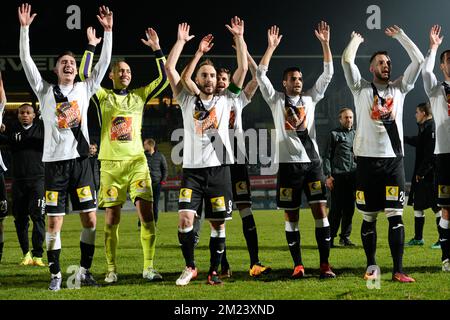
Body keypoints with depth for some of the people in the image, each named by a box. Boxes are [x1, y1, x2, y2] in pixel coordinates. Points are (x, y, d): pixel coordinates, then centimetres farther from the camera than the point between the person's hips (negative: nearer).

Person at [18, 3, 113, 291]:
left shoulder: (85, 89, 9)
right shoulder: (46, 91, 6)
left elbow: (104, 63, 5)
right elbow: (26, 60, 0)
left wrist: (108, 31, -2)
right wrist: (25, 28, -7)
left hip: (80, 160, 1)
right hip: (54, 162, -1)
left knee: (90, 218, 0)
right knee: (54, 222, -1)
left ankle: (85, 270, 13)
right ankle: (56, 274, 8)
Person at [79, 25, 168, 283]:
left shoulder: (140, 95, 12)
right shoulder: (103, 96, 8)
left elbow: (164, 80, 5)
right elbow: (84, 76, -5)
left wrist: (157, 49, 1)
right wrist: (91, 47, -7)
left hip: (137, 161, 1)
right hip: (111, 163, -1)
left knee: (147, 214, -11)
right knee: (112, 219, 1)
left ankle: (149, 267, -5)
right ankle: (112, 269, 11)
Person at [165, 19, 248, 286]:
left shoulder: (225, 100, 9)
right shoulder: (187, 100, 9)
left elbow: (243, 69, 3)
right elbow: (170, 68, 2)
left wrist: (239, 37, 0)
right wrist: (182, 41, 1)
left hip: (219, 169, 0)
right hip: (192, 170, 0)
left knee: (218, 224, 2)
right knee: (185, 219, -11)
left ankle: (213, 271, 12)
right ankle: (190, 267, 5)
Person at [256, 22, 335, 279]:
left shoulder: (311, 98, 12)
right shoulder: (276, 100, 6)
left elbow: (328, 74, 7)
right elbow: (261, 74, -4)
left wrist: (325, 43, -1)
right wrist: (271, 47, -10)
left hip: (313, 161, 1)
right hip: (288, 163, -1)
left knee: (320, 210, -6)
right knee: (291, 217, 2)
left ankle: (325, 264, -5)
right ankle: (298, 265, 8)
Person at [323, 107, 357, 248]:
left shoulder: (356, 134, 17)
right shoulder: (334, 134, 4)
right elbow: (327, 156, 0)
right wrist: (328, 176, -9)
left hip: (353, 176, 5)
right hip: (338, 176, -5)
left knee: (349, 208, 6)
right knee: (336, 208, -6)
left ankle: (345, 237, 14)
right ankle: (330, 237, -1)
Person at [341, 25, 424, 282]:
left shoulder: (399, 88, 12)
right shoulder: (361, 88, 7)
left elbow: (418, 60, 7)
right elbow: (347, 60, -5)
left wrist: (399, 35, 11)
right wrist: (356, 40, 11)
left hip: (394, 159, 1)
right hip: (367, 158, -1)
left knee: (396, 216, -4)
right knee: (369, 217, 5)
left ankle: (398, 270, -6)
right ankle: (372, 266, 15)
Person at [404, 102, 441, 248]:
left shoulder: (431, 128, -15)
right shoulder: (424, 128, 14)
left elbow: (431, 154, -21)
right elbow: (417, 141, 34)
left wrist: (421, 172, -19)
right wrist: (402, 138, 45)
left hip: (430, 176, -10)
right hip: (421, 175, 10)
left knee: (437, 207, -5)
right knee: (418, 206, 13)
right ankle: (418, 238, 21)